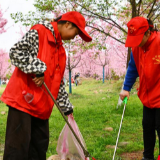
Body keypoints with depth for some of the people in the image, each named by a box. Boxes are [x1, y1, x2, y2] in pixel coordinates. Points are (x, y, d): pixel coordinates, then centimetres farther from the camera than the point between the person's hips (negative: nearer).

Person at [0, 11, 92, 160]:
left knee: (39, 148, 10)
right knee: (17, 148, -5)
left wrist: (67, 108, 20)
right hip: (23, 100, -8)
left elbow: (58, 82, 22)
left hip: (41, 106, 8)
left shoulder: (60, 49, 19)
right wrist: (37, 70, -19)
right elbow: (16, 52, -17)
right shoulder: (38, 32, -6)